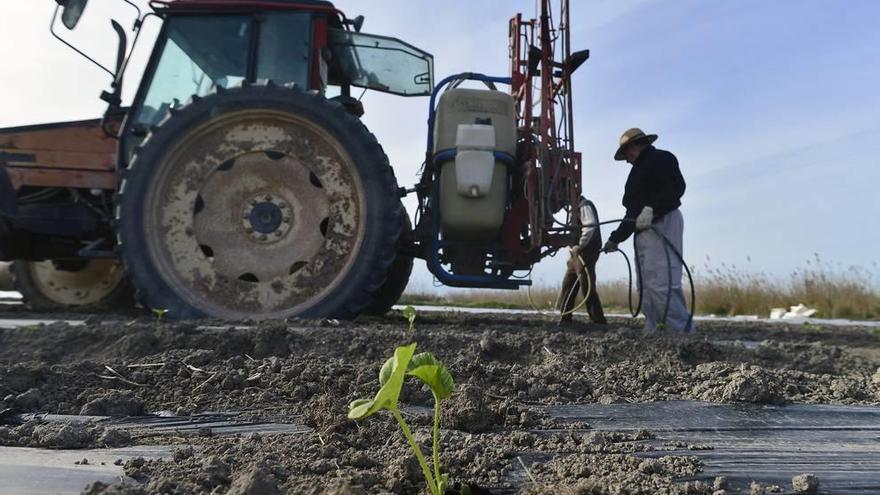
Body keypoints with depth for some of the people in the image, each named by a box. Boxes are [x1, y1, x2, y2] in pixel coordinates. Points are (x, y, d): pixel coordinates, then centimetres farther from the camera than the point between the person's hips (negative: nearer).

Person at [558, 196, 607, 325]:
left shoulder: (585, 205, -7)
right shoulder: (576, 207, 24)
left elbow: (590, 227, -20)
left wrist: (579, 246, -19)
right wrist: (572, 249, 12)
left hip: (585, 253, -10)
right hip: (576, 255, 10)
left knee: (587, 288, -11)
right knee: (568, 285, 9)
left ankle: (599, 321, -7)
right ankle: (565, 319, 14)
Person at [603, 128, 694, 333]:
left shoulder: (661, 158, 3)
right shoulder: (639, 169, 29)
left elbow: (676, 187, -16)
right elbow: (633, 213, 29)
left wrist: (652, 209, -24)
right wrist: (615, 238, 27)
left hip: (662, 225, -10)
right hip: (644, 231, 10)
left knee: (661, 282, -17)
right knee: (646, 285, 5)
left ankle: (682, 331, -13)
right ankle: (654, 332, 7)